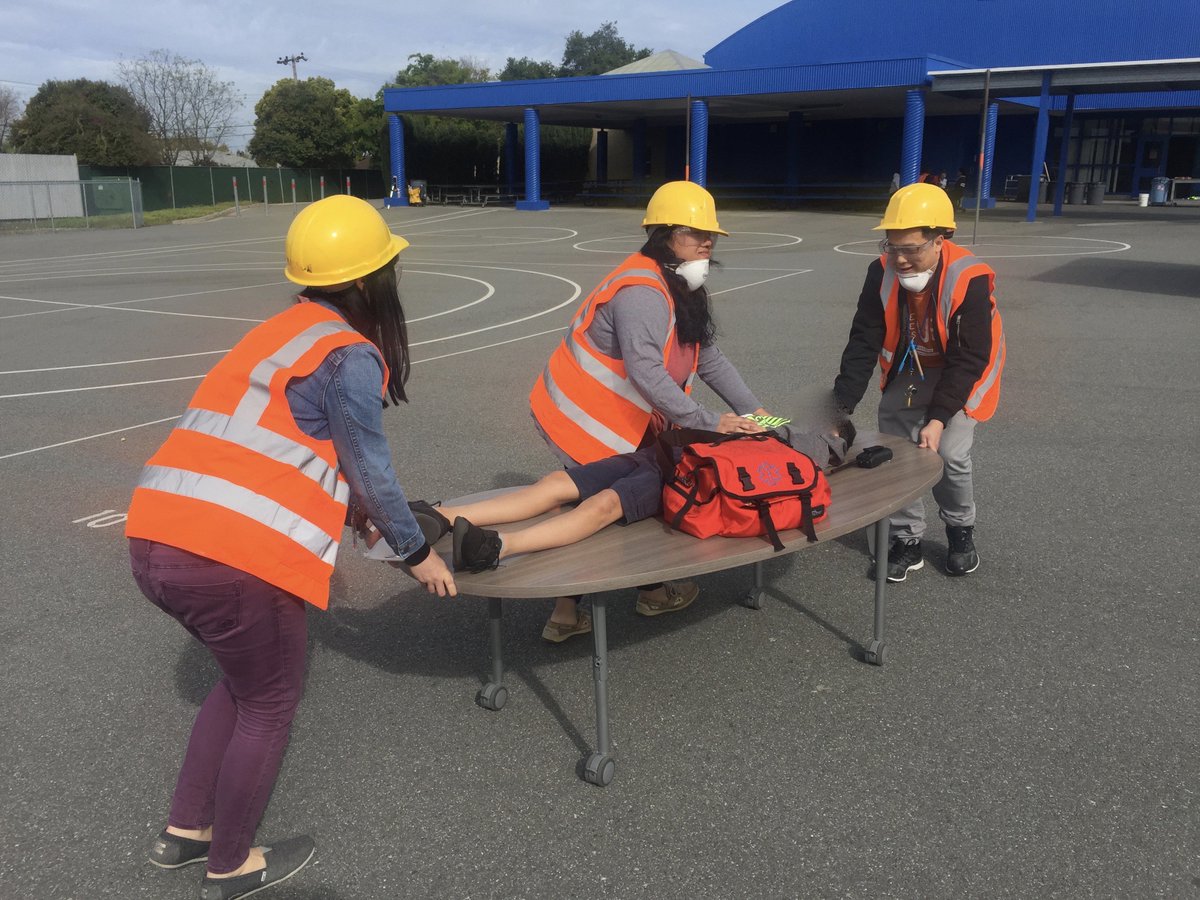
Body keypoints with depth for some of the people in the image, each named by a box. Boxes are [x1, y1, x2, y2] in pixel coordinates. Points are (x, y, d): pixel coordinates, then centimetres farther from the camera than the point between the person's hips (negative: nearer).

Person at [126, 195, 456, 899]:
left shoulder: (287, 331, 19)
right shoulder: (350, 355, -8)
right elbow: (370, 470, -3)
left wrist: (356, 510, 36)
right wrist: (417, 552, 11)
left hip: (157, 539, 9)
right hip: (234, 558, -8)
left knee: (245, 677, 28)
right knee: (272, 702, 14)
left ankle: (184, 832, 40)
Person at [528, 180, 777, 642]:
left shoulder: (681, 291, 10)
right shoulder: (642, 292, -24)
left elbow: (709, 358, 9)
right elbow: (646, 373, -33)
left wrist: (752, 409, 1)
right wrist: (709, 424, -29)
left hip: (621, 421, 10)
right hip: (582, 419, -10)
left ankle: (566, 612, 21)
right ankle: (652, 591, 29)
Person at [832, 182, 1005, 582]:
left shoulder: (969, 280, -31)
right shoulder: (882, 273, -20)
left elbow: (969, 360, -27)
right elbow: (863, 343, -18)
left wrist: (939, 418, -32)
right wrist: (843, 405, -25)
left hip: (958, 375, -3)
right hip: (907, 371, 4)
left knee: (949, 453, -13)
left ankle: (961, 531, 15)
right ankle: (907, 539, 13)